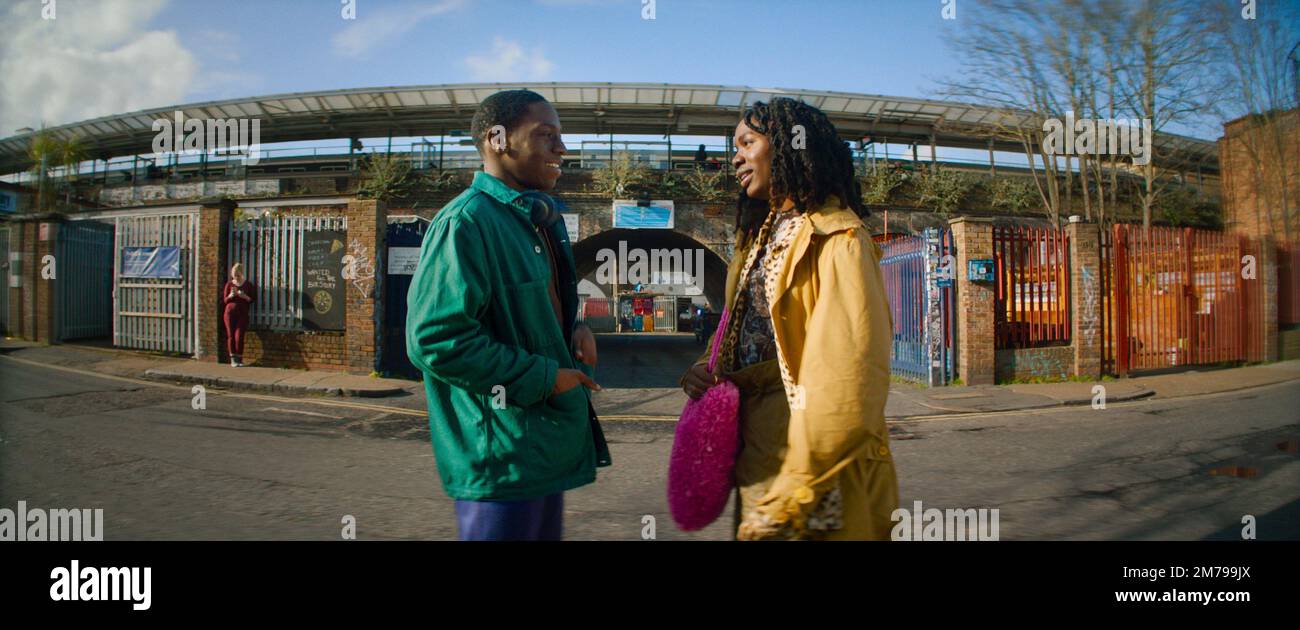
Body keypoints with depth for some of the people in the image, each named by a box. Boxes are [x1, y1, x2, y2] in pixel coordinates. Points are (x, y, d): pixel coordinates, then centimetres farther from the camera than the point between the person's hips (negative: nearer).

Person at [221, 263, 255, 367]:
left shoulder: (248, 284, 5)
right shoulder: (229, 284, 8)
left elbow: (252, 299, 4)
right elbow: (224, 300, 9)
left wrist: (245, 297, -15)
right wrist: (230, 296, -11)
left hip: (242, 313, -1)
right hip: (229, 312, 2)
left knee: (239, 336, -9)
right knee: (231, 336, -1)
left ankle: (239, 359, 0)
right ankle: (233, 359, 3)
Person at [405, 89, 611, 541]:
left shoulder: (541, 219, 12)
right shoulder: (465, 223, -18)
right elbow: (435, 341, -25)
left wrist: (576, 328, 2)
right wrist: (543, 378, -19)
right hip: (501, 453, -9)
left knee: (545, 530, 21)